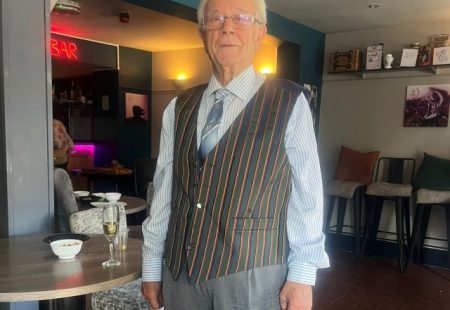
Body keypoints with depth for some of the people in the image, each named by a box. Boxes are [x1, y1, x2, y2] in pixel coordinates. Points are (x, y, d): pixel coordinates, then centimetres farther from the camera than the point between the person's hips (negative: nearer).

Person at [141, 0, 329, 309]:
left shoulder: (289, 102, -6)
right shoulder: (178, 108, 4)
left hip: (252, 275, -3)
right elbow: (164, 190, 6)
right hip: (179, 272, 4)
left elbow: (306, 194, -6)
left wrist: (302, 275, -7)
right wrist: (152, 266, 8)